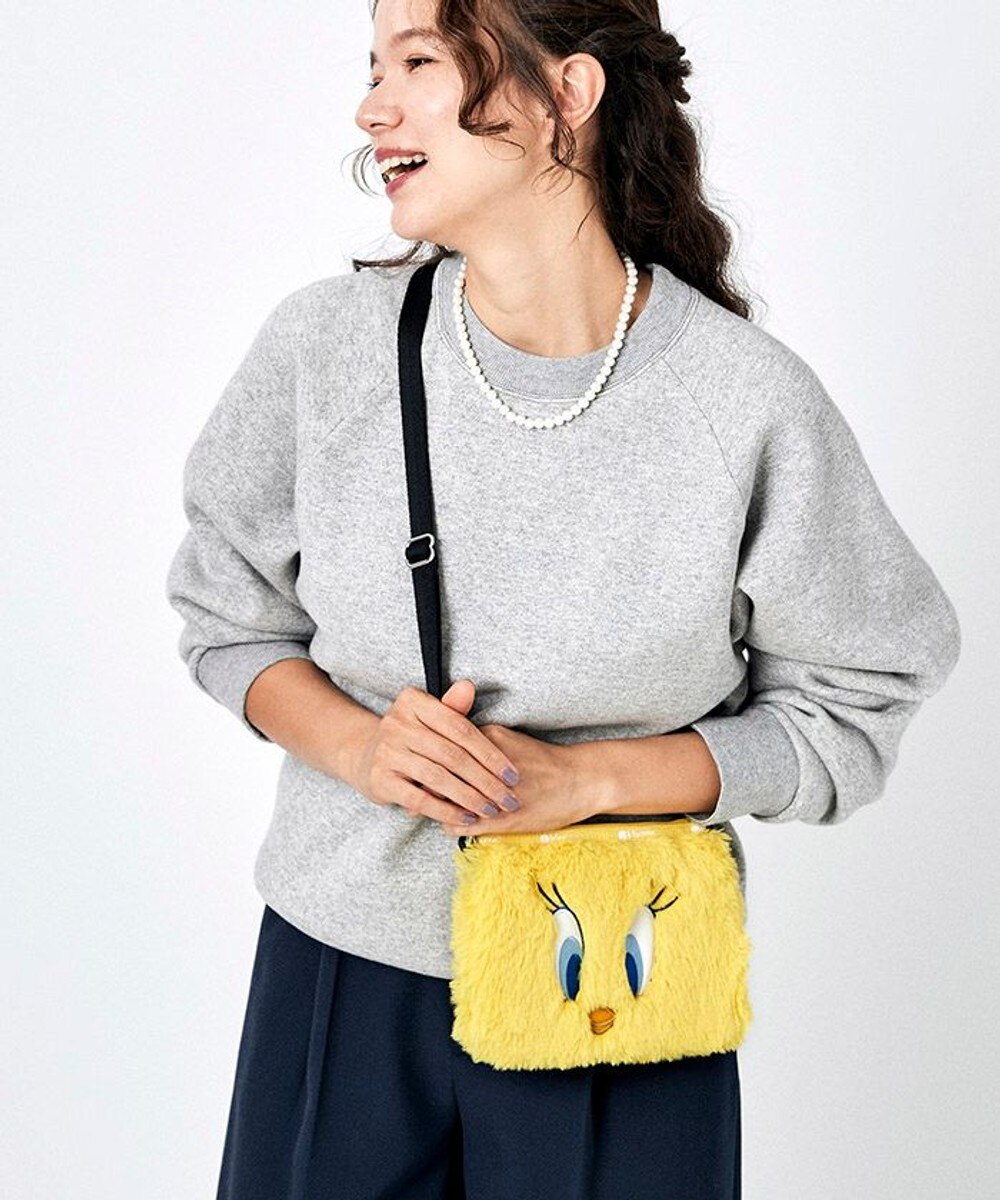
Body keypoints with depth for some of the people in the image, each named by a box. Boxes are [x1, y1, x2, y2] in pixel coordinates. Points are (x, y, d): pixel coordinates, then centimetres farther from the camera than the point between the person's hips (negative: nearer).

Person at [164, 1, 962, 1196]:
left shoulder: (749, 401, -15)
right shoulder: (323, 344, -9)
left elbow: (847, 715, -6)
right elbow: (226, 618, 4)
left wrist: (582, 780, -18)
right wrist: (359, 746, -16)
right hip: (344, 962, 2)